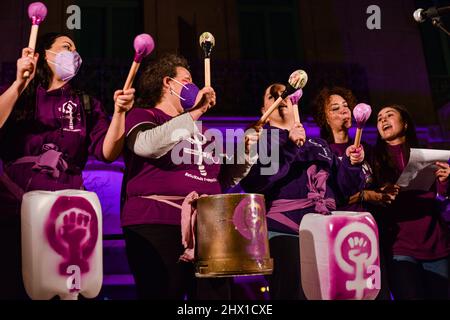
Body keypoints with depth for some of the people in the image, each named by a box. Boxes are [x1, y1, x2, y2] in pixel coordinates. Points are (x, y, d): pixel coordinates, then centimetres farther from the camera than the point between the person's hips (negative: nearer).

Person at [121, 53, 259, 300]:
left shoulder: (199, 130, 25)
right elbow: (146, 145, -18)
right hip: (157, 226, -6)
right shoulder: (142, 116, 7)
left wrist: (245, 153, 9)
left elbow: (225, 180, 27)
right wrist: (194, 113, -13)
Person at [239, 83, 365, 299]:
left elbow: (344, 186, 17)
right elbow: (252, 182, -11)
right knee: (293, 293, -13)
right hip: (284, 233, -5)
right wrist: (288, 148, -17)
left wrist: (351, 163, -2)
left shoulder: (319, 145, 23)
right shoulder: (259, 139, 8)